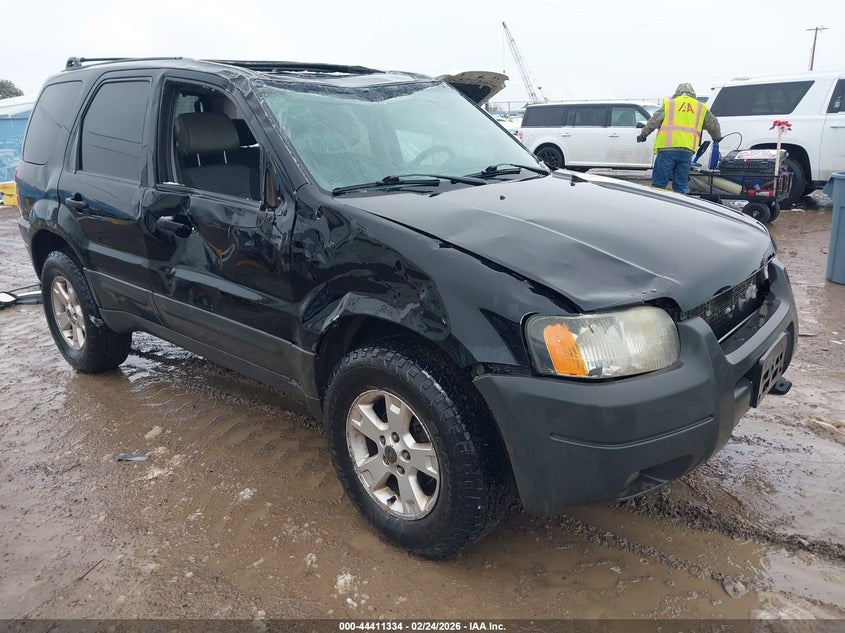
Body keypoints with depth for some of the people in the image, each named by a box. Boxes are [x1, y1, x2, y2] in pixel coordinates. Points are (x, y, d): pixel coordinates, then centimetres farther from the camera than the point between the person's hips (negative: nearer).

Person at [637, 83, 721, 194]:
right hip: (687, 150, 3)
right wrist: (717, 138, 44)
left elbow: (654, 121, 2)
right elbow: (714, 125, 27)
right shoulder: (701, 108, 21)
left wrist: (643, 135, 12)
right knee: (681, 185, 8)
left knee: (658, 183, -3)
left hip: (667, 148, -3)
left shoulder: (669, 104, 11)